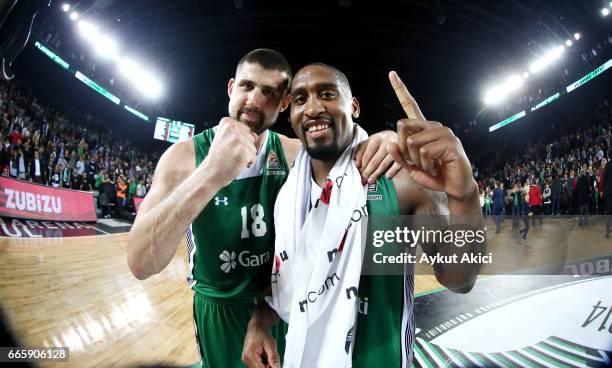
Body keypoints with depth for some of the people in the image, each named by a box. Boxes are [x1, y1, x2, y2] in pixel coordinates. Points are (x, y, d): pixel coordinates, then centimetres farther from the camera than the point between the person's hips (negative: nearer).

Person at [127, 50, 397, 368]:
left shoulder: (294, 154, -11)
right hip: (218, 313, -1)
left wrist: (376, 148, -28)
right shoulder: (185, 156, -18)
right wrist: (209, 176, -45)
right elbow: (140, 264, -28)